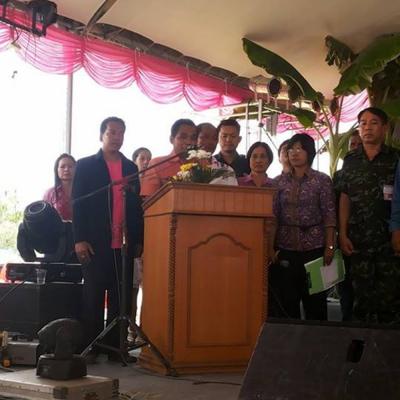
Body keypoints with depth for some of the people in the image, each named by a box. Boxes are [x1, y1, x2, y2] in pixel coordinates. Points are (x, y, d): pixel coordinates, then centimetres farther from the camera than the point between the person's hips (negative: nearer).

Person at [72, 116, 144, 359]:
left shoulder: (131, 168, 14)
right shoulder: (86, 166, 5)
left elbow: (137, 206, 13)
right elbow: (78, 203, -1)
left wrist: (139, 240, 6)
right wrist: (80, 239, -10)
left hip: (124, 245, 3)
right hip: (96, 243, -3)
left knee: (121, 298, 3)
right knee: (94, 297, 1)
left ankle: (116, 346, 10)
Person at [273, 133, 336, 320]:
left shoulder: (322, 180, 1)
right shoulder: (281, 181, 9)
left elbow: (329, 215, -3)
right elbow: (274, 215, 8)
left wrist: (329, 246, -10)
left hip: (314, 245, -3)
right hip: (286, 246, 3)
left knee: (315, 298, 1)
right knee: (286, 298, 6)